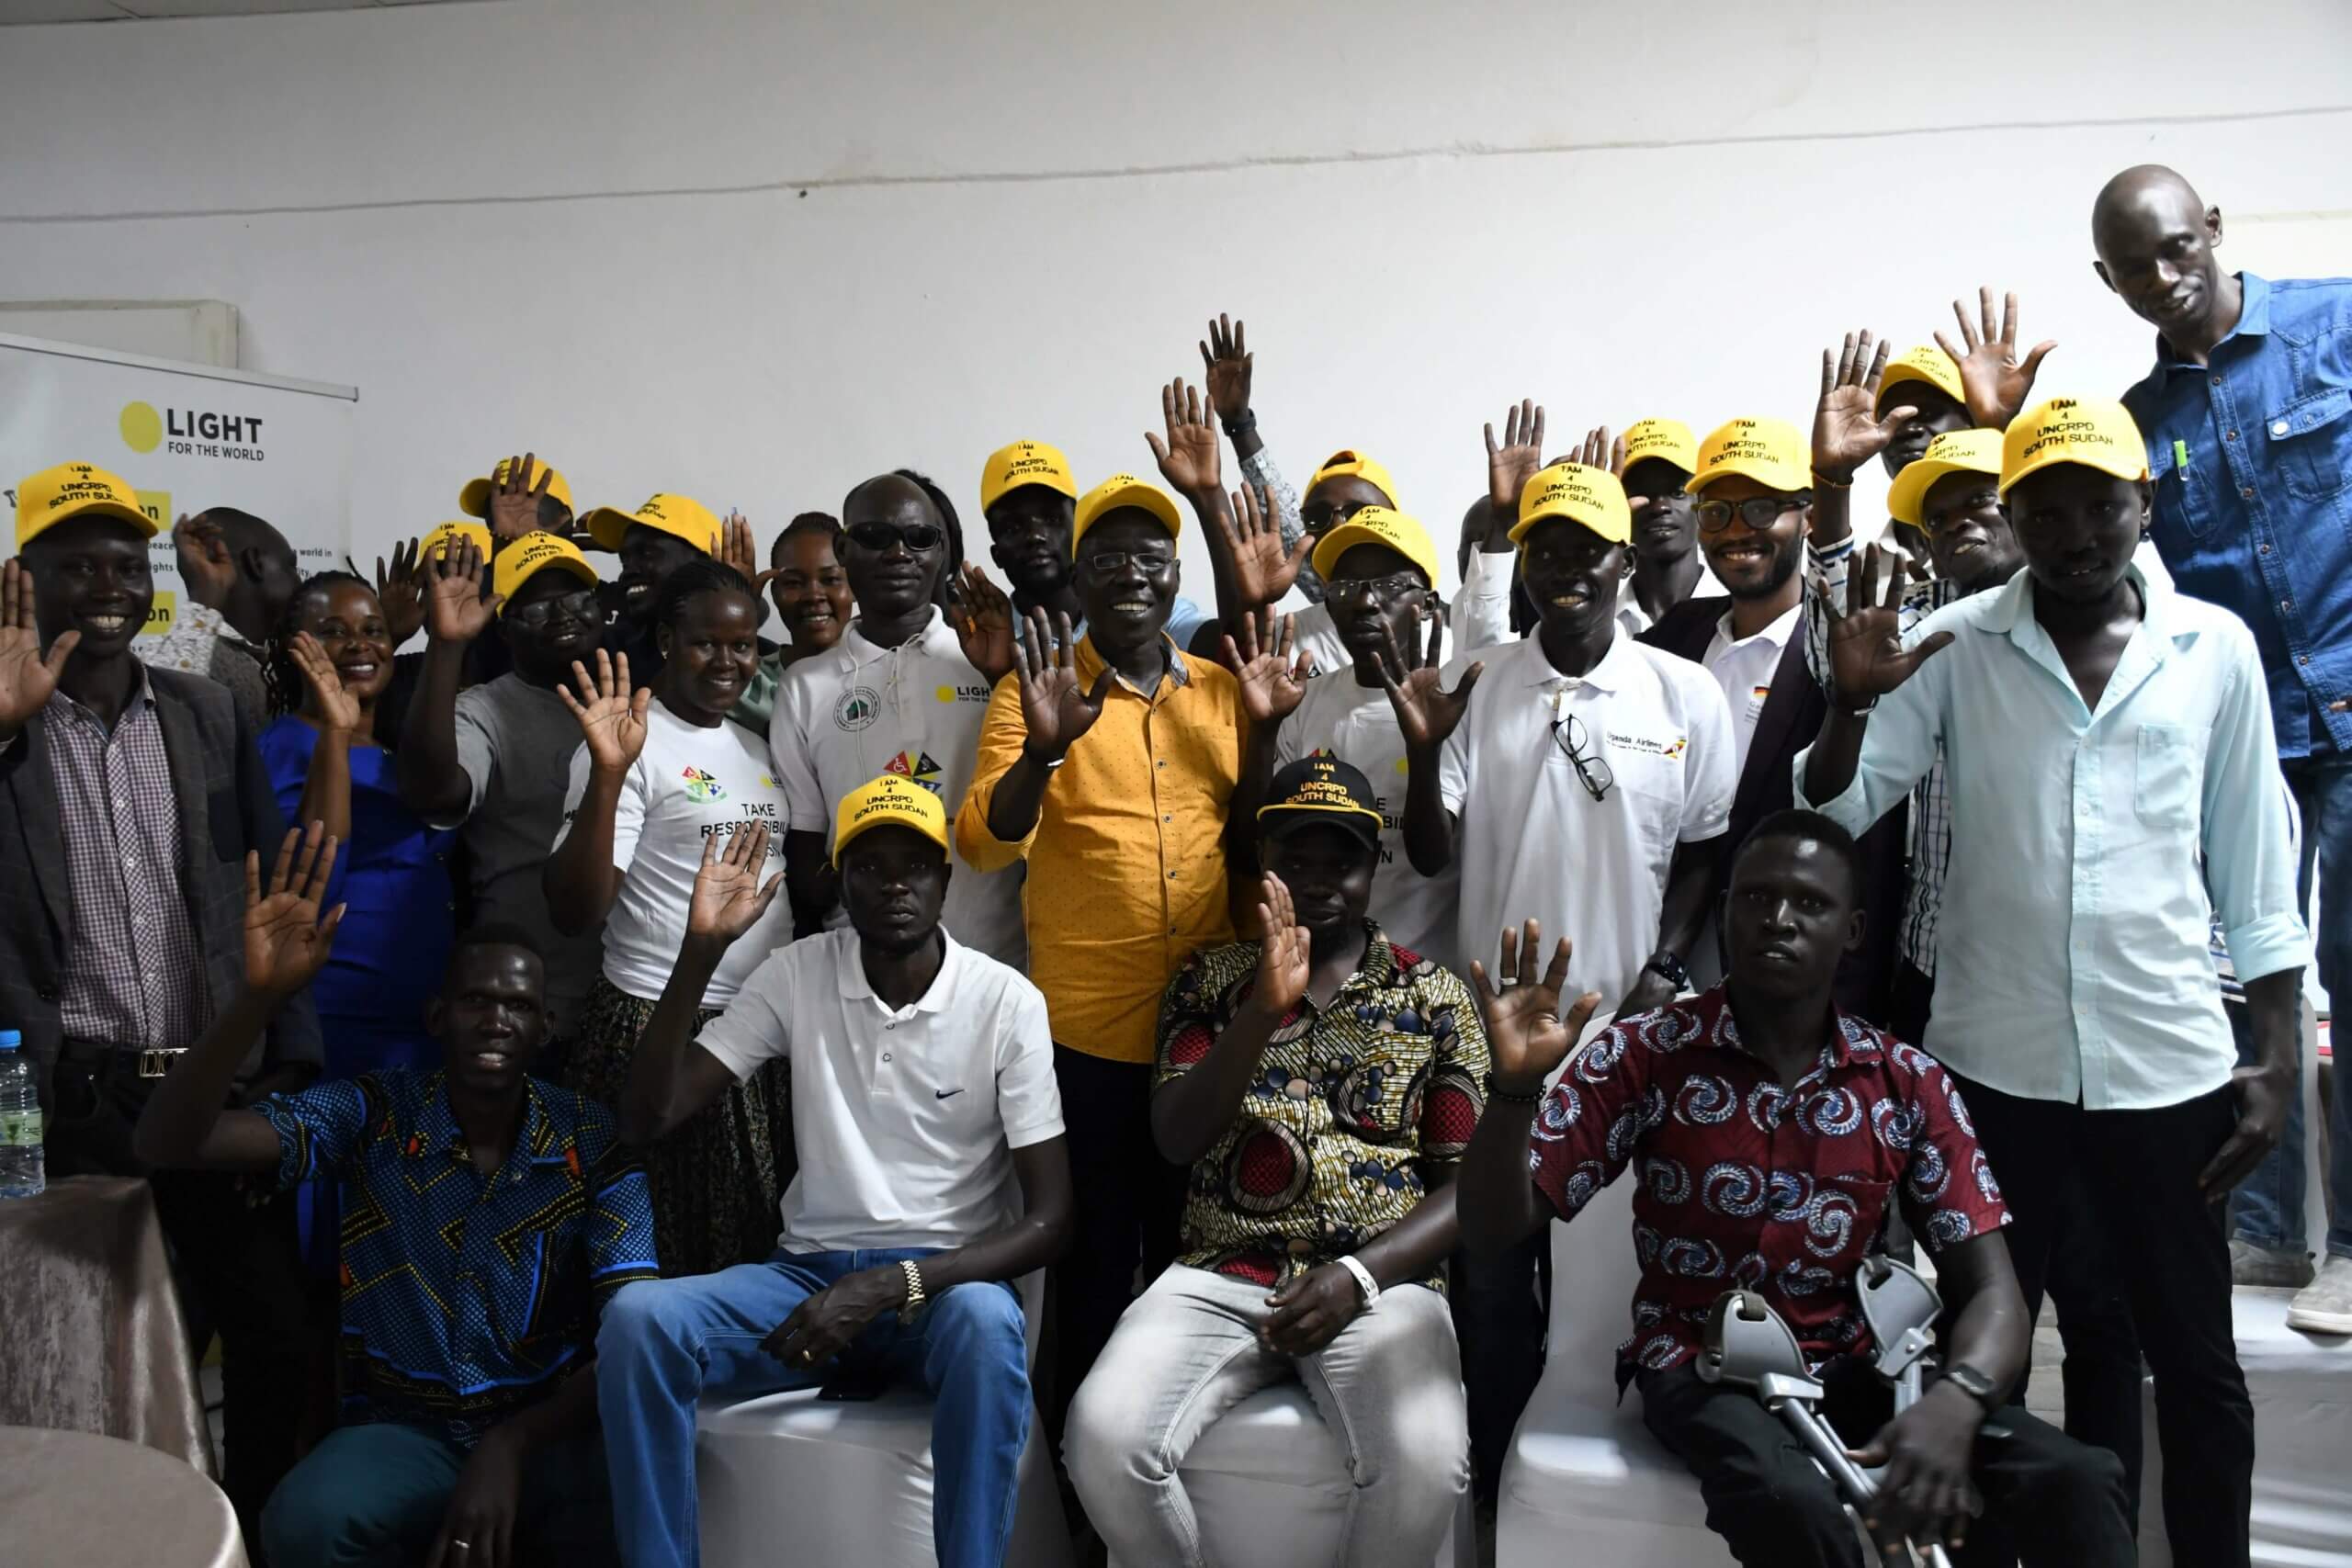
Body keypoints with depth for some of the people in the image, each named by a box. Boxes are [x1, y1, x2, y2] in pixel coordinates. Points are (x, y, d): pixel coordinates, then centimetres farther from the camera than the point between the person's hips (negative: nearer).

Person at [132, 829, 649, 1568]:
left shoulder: (595, 1145, -5)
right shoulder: (370, 1117, -3)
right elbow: (169, 1144, -14)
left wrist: (510, 1447, -27)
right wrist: (258, 996, -30)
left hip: (553, 1431, -1)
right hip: (408, 1428, 1)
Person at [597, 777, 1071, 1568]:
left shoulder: (1007, 1003, -7)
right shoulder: (795, 976, 2)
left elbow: (1048, 1220, -9)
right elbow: (648, 1120, -4)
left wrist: (890, 1286, -22)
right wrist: (703, 948, -14)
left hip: (942, 1284, -2)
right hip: (809, 1273, 3)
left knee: (986, 1323, -38)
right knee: (638, 1316, -25)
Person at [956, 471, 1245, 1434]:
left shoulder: (1223, 692, 8)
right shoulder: (1034, 693, -2)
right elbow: (983, 847, -12)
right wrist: (1042, 749, -27)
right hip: (1086, 1027, -3)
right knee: (1097, 1255, 8)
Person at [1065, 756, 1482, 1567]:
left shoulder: (1435, 997, 9)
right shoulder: (1209, 979, 11)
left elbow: (1467, 1185, 4)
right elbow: (1175, 1139, -3)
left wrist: (1359, 1276, -12)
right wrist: (1266, 1007, -16)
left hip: (1380, 1281, -1)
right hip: (1220, 1277, 1)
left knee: (1425, 1463, -31)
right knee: (1103, 1435, -26)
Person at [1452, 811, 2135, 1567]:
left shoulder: (1910, 1085, 1)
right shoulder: (1644, 1055, -6)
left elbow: (1991, 1291, -3)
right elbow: (1493, 1232, -9)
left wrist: (1954, 1402, -26)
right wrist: (1516, 1086, -28)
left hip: (1848, 1367, 3)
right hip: (1698, 1364, -3)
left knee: (2076, 1482, -22)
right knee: (1793, 1502, -36)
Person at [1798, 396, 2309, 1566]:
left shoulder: (2217, 648, 2)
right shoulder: (1955, 645, -1)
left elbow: (2255, 869, 5)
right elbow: (1831, 815, -4)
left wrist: (2276, 1059, 3)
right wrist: (1853, 701, -22)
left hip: (2170, 1066, 1)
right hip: (1995, 1065, 0)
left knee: (2196, 1363, 13)